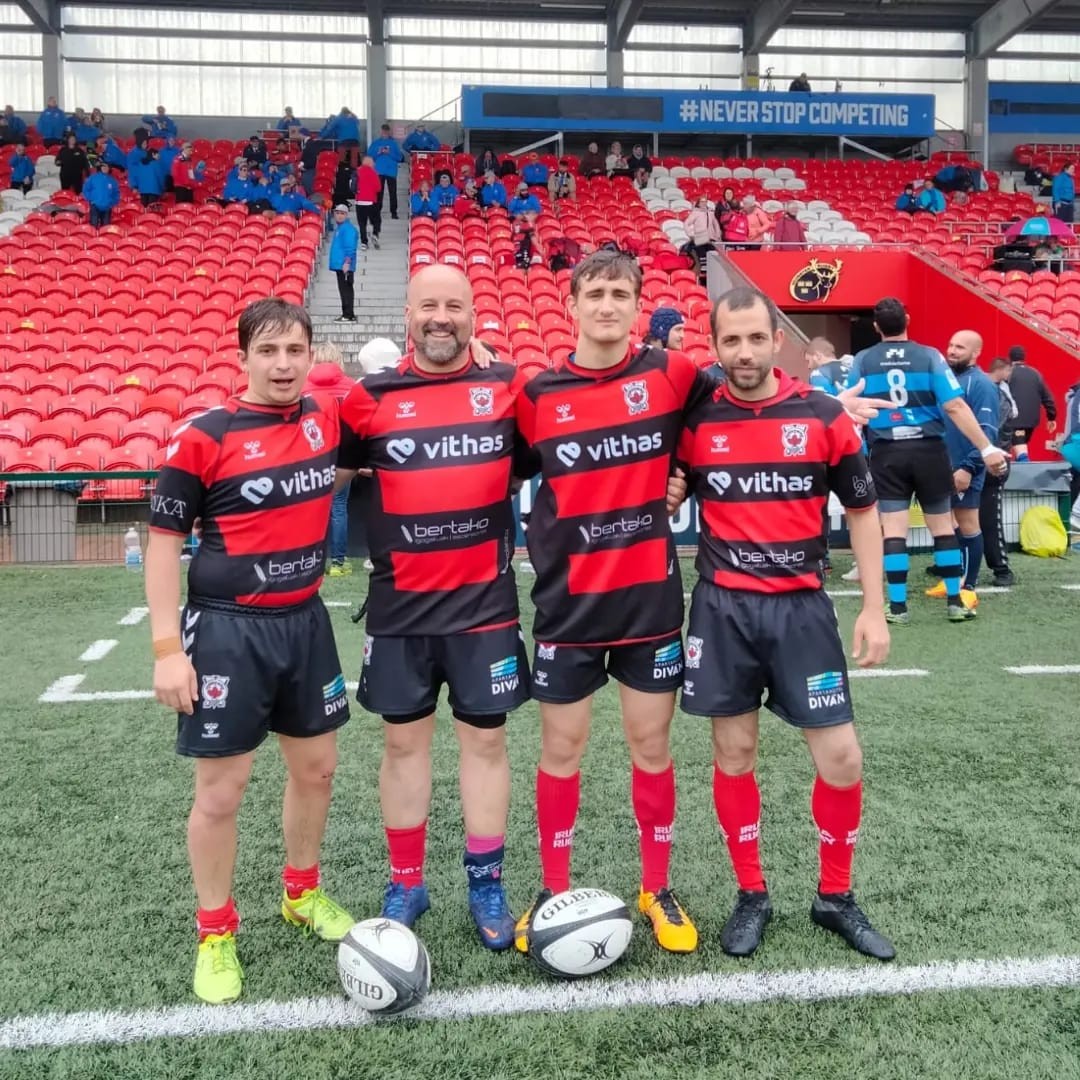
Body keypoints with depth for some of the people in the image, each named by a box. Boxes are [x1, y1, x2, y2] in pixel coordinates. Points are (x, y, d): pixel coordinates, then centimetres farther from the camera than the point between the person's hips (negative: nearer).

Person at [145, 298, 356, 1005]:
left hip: (305, 622, 5)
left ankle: (302, 893, 39)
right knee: (221, 790, 4)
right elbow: (164, 541, -9)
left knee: (317, 768, 16)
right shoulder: (204, 438, -12)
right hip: (228, 631, -5)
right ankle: (216, 933, 24)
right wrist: (168, 648, -14)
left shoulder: (326, 420, 1)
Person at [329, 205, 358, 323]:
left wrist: (347, 262, -24)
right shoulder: (338, 227, 19)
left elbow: (350, 247, -18)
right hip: (339, 264, 10)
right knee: (344, 290, 11)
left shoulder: (348, 228, -10)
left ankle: (349, 315, -9)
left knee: (346, 290, -9)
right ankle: (347, 314, 15)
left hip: (344, 265, -10)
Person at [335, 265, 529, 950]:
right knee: (404, 740, 11)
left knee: (485, 739, 9)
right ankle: (406, 885, 28)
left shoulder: (508, 388, 1)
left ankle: (487, 884, 25)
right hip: (401, 604, 1)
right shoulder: (371, 398, 0)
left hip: (485, 601, 0)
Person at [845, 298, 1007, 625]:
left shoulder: (862, 361, 1)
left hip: (886, 453, 0)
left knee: (893, 529, 2)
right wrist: (987, 448, -9)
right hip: (928, 450, 0)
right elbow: (955, 406, -10)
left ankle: (898, 606, 3)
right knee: (943, 526, 10)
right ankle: (955, 602, 15)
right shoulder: (929, 356, -3)